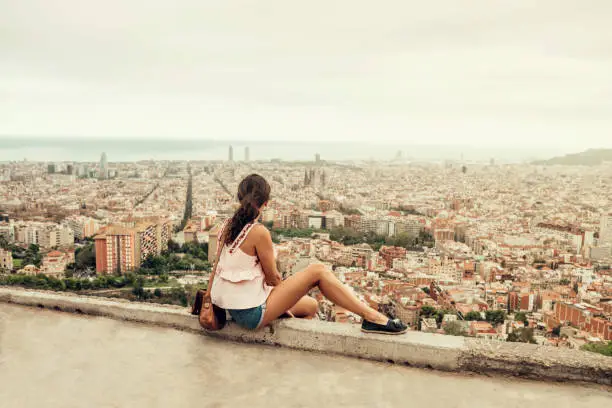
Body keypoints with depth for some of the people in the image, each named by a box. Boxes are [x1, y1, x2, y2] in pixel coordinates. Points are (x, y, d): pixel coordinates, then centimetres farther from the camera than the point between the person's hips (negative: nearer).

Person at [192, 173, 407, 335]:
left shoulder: (226, 227, 4)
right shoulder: (259, 233, -20)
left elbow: (218, 268, 10)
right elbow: (273, 278, -11)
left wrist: (207, 297, 18)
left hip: (236, 308, 9)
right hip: (252, 313, -9)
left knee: (310, 306, 20)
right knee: (317, 271, -9)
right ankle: (371, 317, -8)